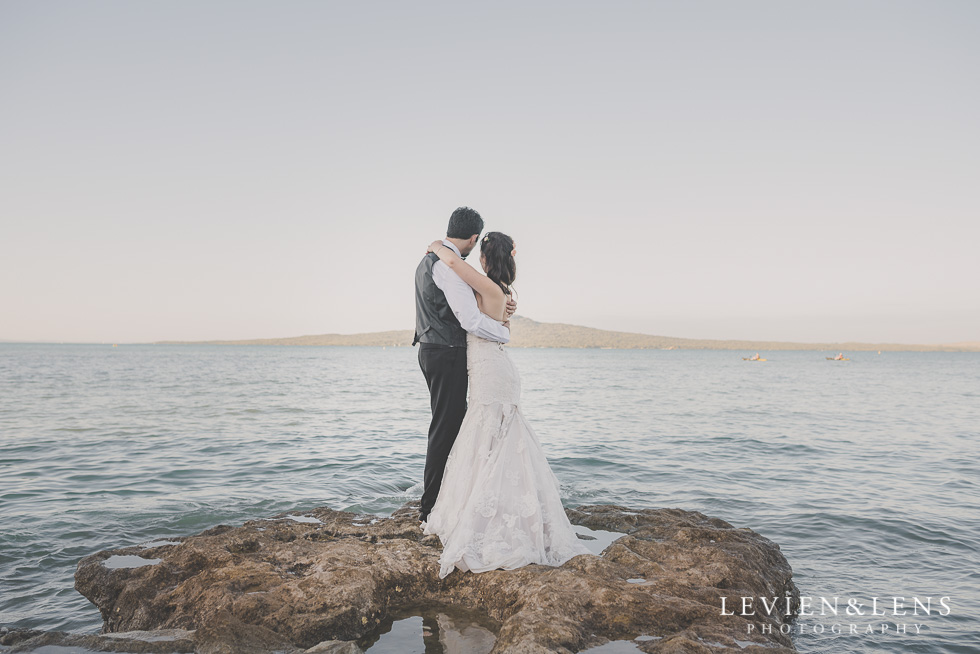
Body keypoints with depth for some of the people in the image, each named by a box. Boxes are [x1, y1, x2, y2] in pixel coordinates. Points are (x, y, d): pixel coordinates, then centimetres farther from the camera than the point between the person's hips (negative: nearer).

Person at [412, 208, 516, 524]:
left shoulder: (428, 260, 15)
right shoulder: (448, 265, -19)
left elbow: (466, 299, 19)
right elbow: (471, 320, -25)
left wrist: (502, 306, 2)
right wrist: (505, 332, -7)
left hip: (432, 351, 11)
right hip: (447, 355, -11)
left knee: (453, 423, 19)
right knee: (445, 427, -3)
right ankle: (432, 507, 7)